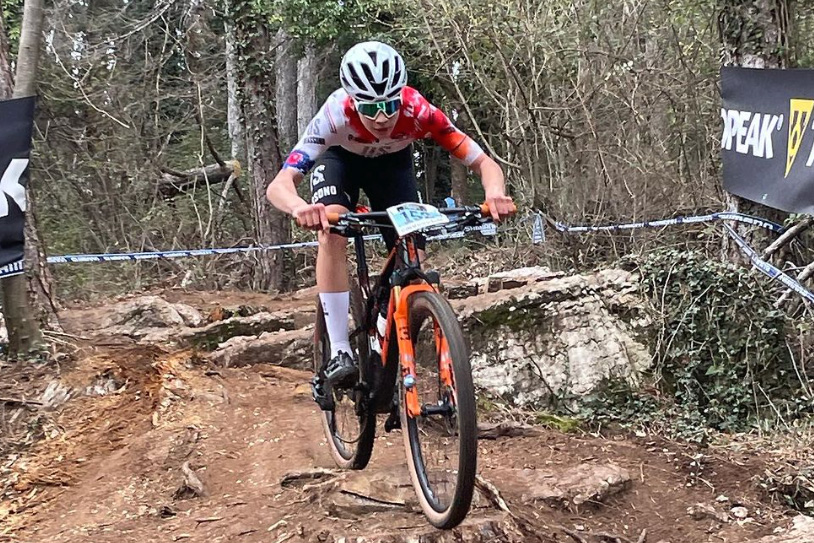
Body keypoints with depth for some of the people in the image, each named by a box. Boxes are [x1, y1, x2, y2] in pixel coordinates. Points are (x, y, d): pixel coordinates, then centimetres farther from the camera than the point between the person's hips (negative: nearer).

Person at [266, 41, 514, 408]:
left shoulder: (419, 112, -37)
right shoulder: (336, 115, -41)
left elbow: (483, 163, -33)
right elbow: (277, 186, -46)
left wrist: (495, 193, -56)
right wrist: (300, 208, -70)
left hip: (392, 164, 2)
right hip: (339, 160, -2)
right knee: (332, 234, -31)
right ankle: (340, 354, -23)